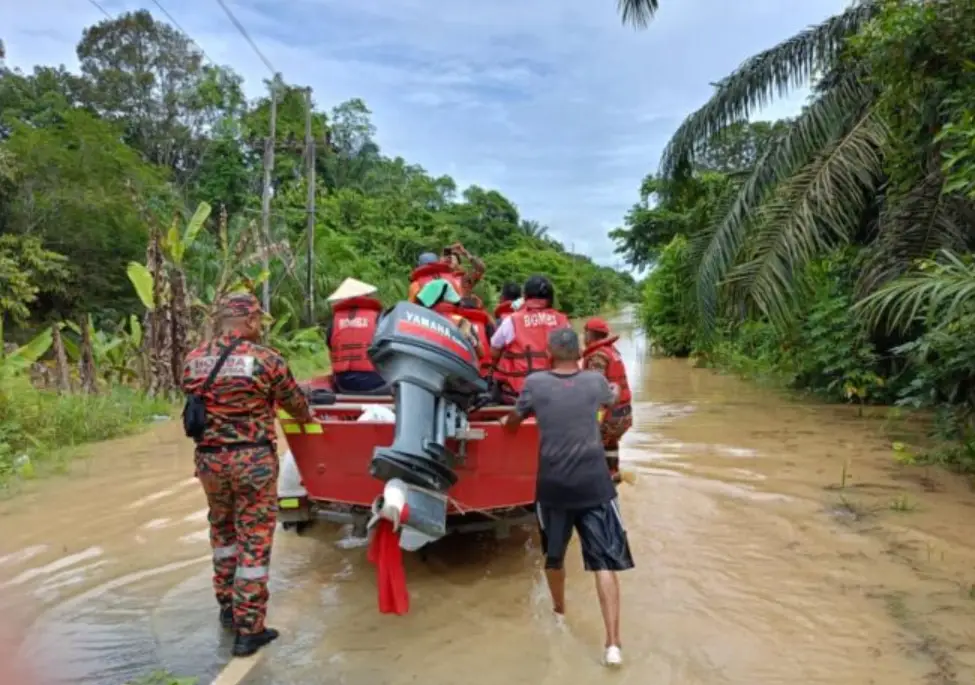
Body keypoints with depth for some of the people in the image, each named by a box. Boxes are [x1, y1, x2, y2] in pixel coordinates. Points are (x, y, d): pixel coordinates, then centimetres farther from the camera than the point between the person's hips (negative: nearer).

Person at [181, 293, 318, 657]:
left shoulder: (193, 359, 2)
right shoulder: (266, 359, -9)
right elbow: (294, 401, 4)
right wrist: (308, 417, 26)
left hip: (209, 458, 5)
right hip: (253, 459, -5)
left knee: (222, 529, 25)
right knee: (255, 540, 4)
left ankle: (228, 605, 35)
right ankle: (248, 629, 11)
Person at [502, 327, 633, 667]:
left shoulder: (535, 383, -2)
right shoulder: (595, 380, 2)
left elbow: (512, 423, 12)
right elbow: (612, 400, 26)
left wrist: (506, 422, 35)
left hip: (553, 485, 1)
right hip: (594, 484, 0)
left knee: (554, 555, 22)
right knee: (605, 561, 2)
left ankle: (559, 612, 43)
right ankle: (613, 643, -4)